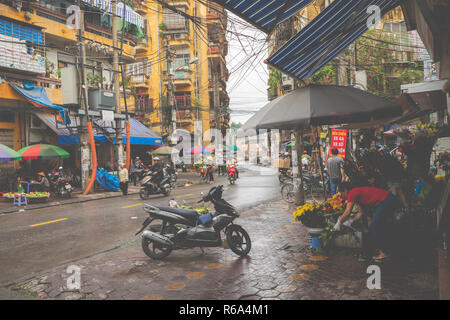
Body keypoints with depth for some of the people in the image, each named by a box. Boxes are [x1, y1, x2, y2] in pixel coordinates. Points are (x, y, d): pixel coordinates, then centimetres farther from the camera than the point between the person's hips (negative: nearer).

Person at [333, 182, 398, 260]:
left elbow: (347, 212, -12)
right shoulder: (358, 193, 20)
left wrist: (338, 223, -1)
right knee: (381, 226, 19)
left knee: (373, 226, -5)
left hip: (386, 200, -10)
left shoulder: (352, 193, -9)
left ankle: (383, 253, -1)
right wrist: (351, 221, 20)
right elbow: (361, 212, 24)